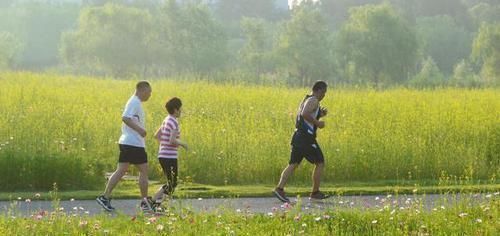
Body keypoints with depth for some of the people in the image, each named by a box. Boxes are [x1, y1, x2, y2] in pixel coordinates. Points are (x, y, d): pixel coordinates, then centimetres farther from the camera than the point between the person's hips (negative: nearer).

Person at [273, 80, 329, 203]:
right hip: (306, 138, -9)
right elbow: (304, 114, -27)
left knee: (293, 164, 2)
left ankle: (279, 188, -15)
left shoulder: (305, 100, 20)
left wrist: (320, 114, 20)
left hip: (298, 136, 9)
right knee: (320, 163, 5)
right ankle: (315, 192, 10)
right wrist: (317, 123, -17)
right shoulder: (313, 101, -10)